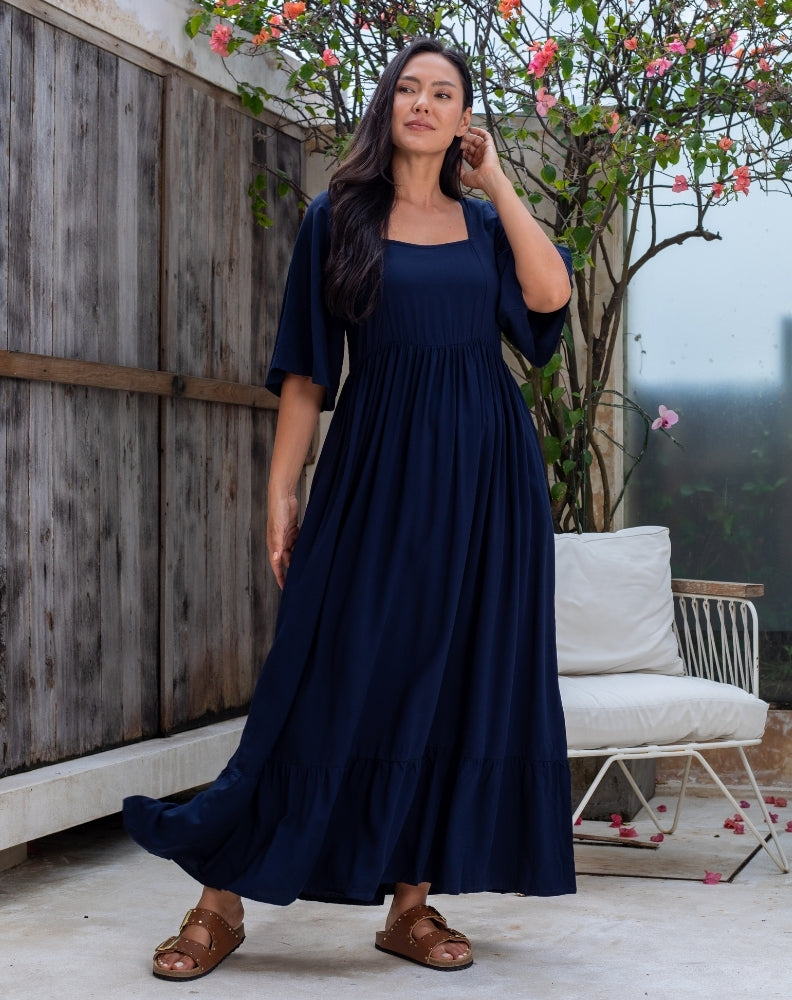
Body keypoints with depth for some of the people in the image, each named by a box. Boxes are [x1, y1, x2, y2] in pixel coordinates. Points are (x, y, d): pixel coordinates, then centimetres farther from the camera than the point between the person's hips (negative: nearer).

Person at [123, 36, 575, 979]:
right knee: (336, 678, -5)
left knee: (458, 678, 2)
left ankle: (412, 900, 12)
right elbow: (306, 371, 2)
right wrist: (282, 492, -4)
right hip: (377, 466, -3)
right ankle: (222, 898, 3)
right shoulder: (339, 218, 6)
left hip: (483, 469, 3)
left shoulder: (483, 221, 13)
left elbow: (550, 295, -8)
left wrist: (496, 181, -1)